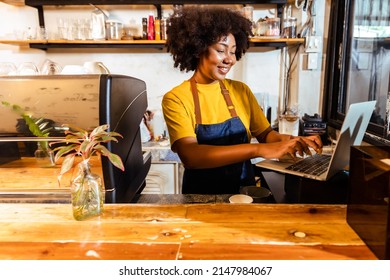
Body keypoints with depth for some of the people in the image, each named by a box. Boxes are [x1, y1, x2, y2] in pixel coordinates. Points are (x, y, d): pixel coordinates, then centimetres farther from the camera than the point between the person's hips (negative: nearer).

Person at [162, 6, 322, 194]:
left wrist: (289, 141, -12)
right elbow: (190, 156, -22)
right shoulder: (176, 99, -9)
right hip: (202, 196, -3)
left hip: (244, 191, 3)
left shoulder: (241, 91, 5)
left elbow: (265, 133, 10)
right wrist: (258, 149, -30)